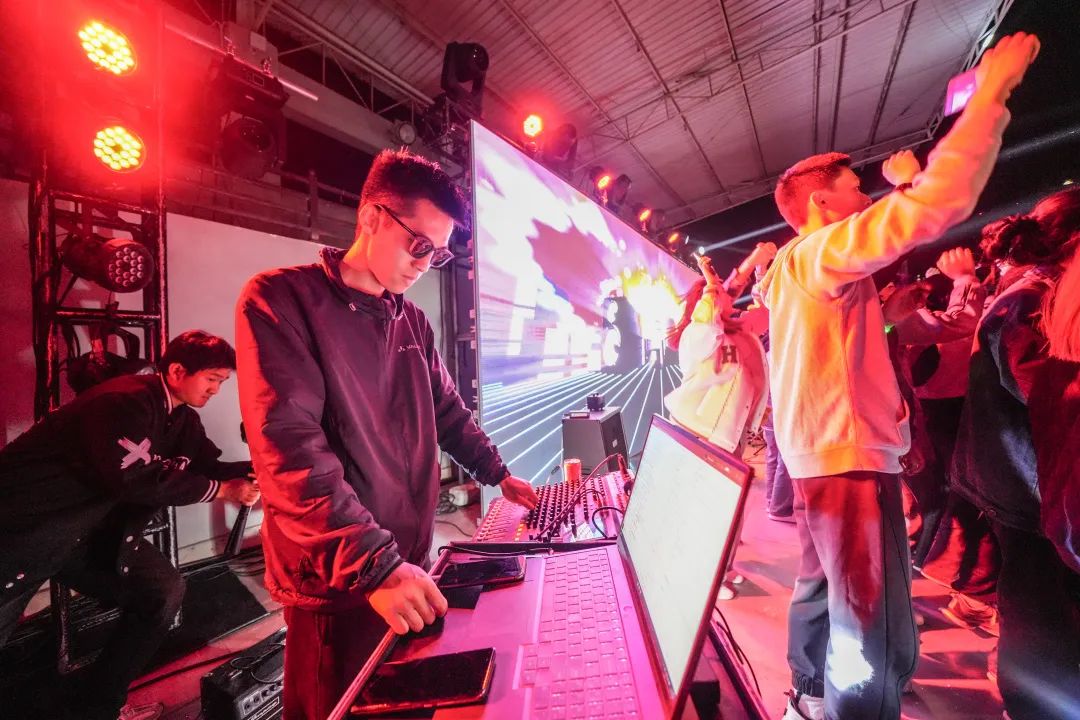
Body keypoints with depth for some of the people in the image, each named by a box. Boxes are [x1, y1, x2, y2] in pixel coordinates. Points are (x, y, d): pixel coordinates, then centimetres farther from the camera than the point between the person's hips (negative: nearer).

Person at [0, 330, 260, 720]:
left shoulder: (182, 418, 2)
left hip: (94, 530, 8)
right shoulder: (126, 401, -25)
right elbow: (134, 481, -30)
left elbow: (211, 467, 4)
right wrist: (221, 490, -23)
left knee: (163, 593, 1)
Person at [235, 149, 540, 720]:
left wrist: (497, 474, 15)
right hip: (336, 582, -6)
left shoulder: (413, 322, 7)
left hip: (408, 563, 6)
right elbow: (289, 449, -23)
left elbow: (447, 413, 16)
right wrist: (374, 564, -27)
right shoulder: (280, 300, -13)